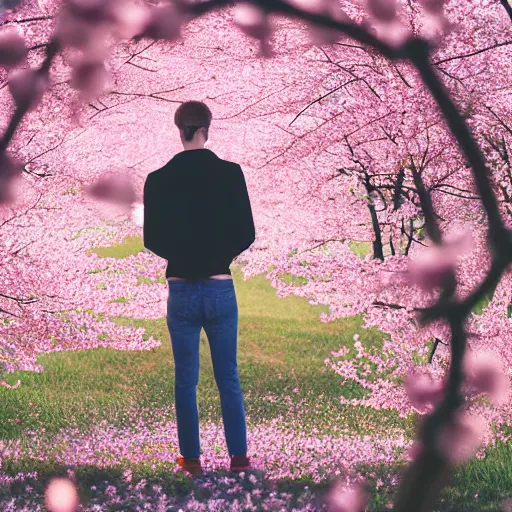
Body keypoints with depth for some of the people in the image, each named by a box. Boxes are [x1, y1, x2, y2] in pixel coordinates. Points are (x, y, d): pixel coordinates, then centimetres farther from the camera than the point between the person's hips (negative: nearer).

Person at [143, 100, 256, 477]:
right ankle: (239, 457, 11)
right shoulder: (230, 173, -8)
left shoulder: (158, 180, -6)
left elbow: (152, 240, 0)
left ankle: (192, 459, 14)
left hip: (181, 291, 0)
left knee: (186, 380, 10)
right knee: (229, 379, 10)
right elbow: (247, 235, -5)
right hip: (221, 289, 0)